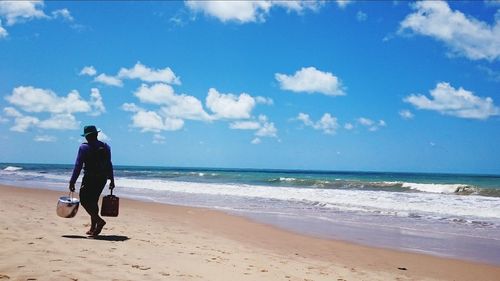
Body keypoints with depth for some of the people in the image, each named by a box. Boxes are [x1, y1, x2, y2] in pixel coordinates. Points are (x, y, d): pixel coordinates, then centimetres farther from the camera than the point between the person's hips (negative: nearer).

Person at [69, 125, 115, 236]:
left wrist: (72, 181, -7)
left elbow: (78, 165, -10)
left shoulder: (84, 147, -7)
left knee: (84, 200, 1)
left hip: (90, 178, -6)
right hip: (103, 178, 6)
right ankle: (93, 228, 16)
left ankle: (99, 220, -17)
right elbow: (109, 165, 11)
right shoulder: (106, 147, 8)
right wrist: (112, 180, 17)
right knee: (93, 201, 16)